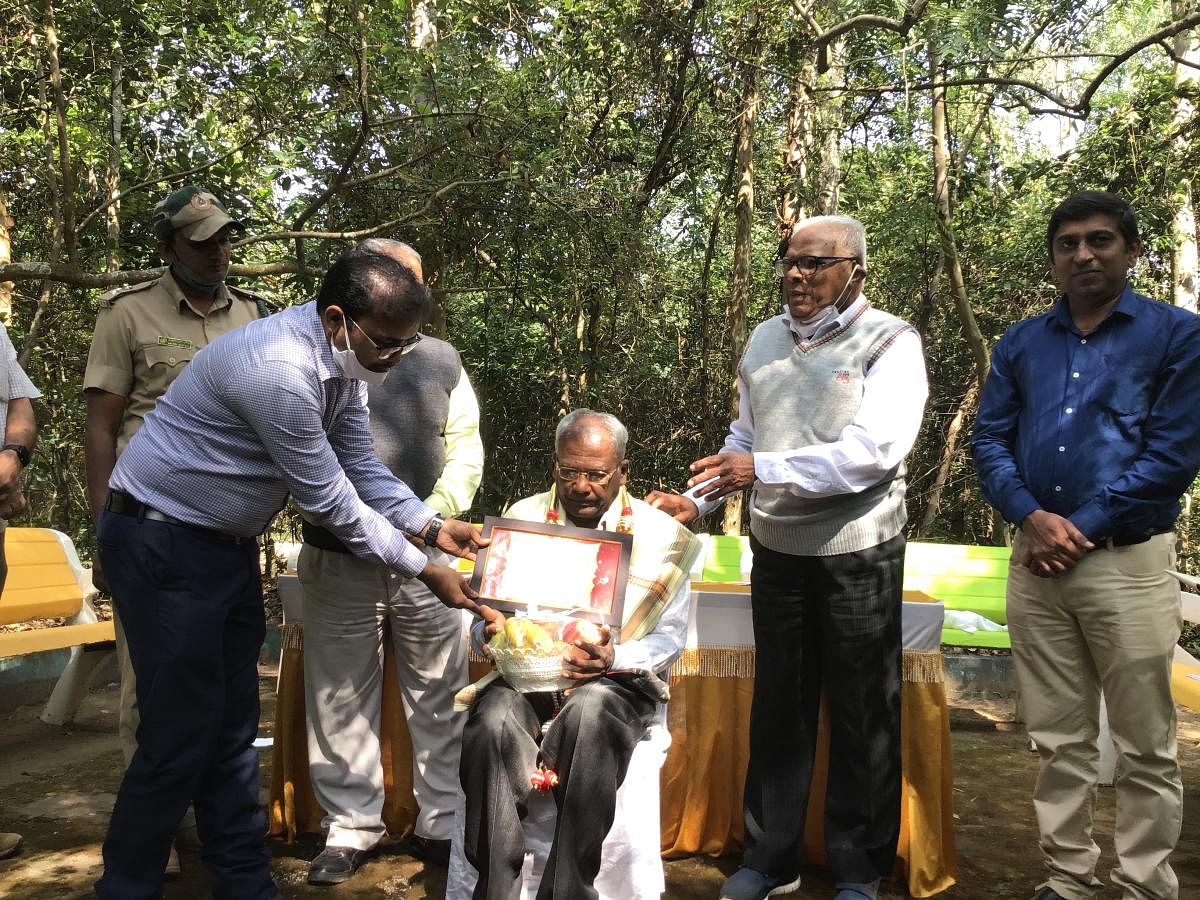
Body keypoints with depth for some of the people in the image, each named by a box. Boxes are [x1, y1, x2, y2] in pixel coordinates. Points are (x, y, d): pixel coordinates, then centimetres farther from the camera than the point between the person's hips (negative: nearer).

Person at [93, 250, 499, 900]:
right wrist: (423, 570, -16)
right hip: (163, 546, -9)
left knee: (235, 725, 12)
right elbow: (328, 500, -23)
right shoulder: (280, 368, -29)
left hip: (229, 546, 9)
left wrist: (432, 527, -6)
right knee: (182, 731, -3)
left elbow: (361, 470, 6)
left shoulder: (342, 361, 0)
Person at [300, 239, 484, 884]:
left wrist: (435, 511, -10)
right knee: (341, 700, 9)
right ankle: (350, 828, 25)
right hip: (338, 560, -1)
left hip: (424, 557, 1)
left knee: (438, 696, 8)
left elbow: (465, 452, 6)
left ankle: (442, 824, 23)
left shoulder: (440, 361, 7)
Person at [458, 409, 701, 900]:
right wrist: (491, 631, -11)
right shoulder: (522, 518, 11)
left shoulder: (661, 536, 4)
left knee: (589, 714, -37)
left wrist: (614, 658, -17)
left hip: (615, 681, -2)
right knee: (492, 719, -32)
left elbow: (670, 638, 4)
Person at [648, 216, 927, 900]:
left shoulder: (890, 342, -9)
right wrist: (696, 500, 4)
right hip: (776, 549, 5)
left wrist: (765, 470, -25)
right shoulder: (765, 339, 9)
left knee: (862, 714, 6)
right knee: (778, 706, 13)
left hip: (858, 553, -5)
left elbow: (874, 449, -21)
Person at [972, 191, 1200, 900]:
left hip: (1129, 562, -3)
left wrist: (1081, 527, -13)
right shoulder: (1021, 343, 11)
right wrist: (1031, 516, -11)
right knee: (1060, 739, 12)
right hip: (1035, 563, 4)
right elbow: (989, 440, 6)